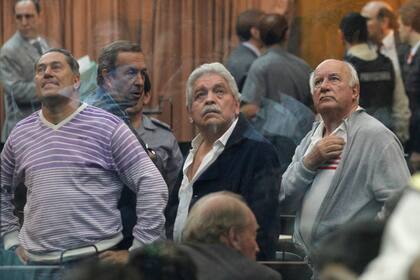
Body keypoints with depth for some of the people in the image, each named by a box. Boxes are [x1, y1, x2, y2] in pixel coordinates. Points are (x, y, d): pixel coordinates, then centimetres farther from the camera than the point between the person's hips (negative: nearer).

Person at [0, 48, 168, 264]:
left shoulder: (108, 127, -2)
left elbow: (152, 187, -5)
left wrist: (139, 252, -9)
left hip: (97, 259, -3)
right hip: (36, 262, 4)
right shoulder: (20, 134, 11)